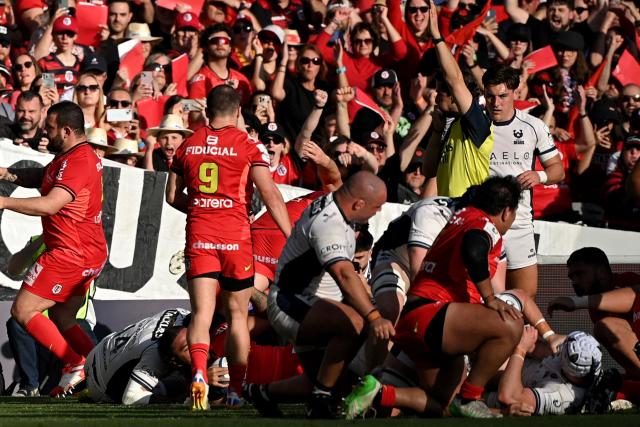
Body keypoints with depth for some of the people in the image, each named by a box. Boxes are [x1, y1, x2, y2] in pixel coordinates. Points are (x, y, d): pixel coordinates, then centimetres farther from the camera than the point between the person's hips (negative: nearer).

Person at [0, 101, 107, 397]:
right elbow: (42, 177, 22)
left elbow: (50, 204, -30)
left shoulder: (76, 162, -19)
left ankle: (75, 364, -10)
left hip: (70, 253, -11)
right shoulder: (83, 155, 14)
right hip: (92, 253, 11)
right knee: (62, 320, 18)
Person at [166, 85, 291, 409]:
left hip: (199, 236, 1)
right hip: (236, 237, -1)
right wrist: (292, 237, -7)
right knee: (237, 315, 11)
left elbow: (173, 196, 15)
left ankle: (198, 371, -30)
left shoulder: (188, 146, 8)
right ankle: (236, 390, 13)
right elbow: (270, 194, -9)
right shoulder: (249, 146, -2)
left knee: (202, 313, -5)